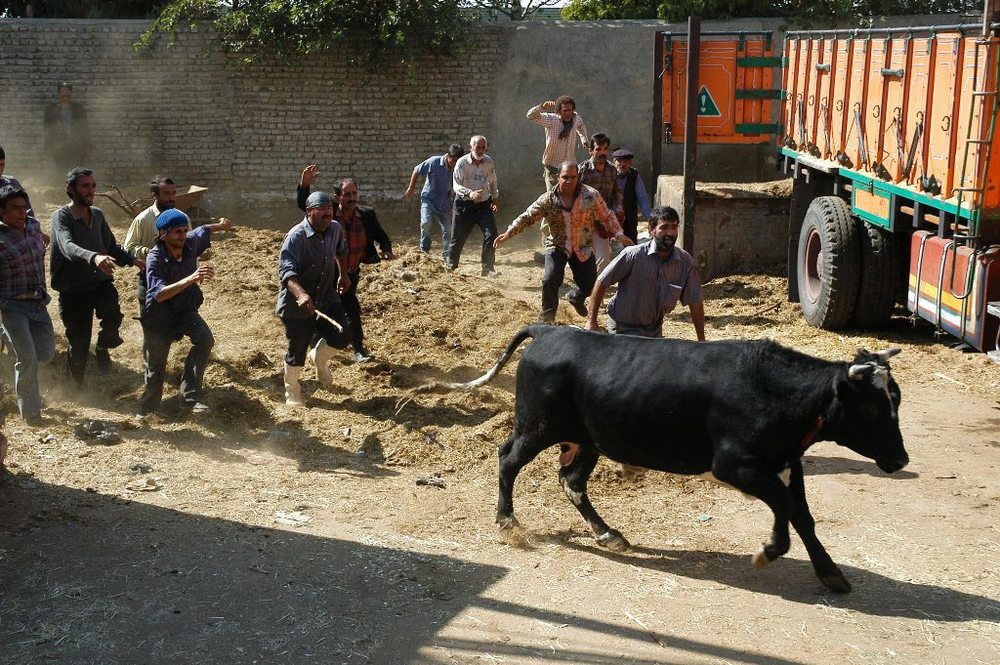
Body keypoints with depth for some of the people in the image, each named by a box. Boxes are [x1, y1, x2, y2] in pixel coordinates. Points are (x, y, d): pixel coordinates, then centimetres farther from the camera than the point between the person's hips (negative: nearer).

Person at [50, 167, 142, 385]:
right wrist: (94, 257, -51)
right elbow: (68, 247, -32)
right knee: (78, 345, 3)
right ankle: (77, 385, 29)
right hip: (73, 290, -3)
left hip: (100, 282, 3)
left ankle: (103, 346, 6)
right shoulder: (61, 217, -12)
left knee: (112, 316, -27)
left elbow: (111, 246, 20)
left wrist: (133, 260, 3)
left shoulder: (97, 214, 4)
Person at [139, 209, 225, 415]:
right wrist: (191, 278, -52)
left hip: (185, 309, 4)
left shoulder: (190, 243, -14)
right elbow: (159, 294, -43)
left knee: (205, 339, -23)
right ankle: (148, 408, 31)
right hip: (159, 315, -4)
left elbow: (204, 231, 12)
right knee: (156, 367, 6)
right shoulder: (155, 258, -28)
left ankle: (190, 395, -19)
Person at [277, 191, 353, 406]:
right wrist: (300, 294, -51)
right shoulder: (296, 236, -24)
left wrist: (344, 275, 28)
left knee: (343, 336, -7)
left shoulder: (336, 230, -4)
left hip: (326, 296, 5)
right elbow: (286, 270, -36)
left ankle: (319, 357, 28)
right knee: (297, 349, 4)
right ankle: (292, 391, 31)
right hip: (297, 303, -5)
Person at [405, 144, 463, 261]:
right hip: (429, 198, -3)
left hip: (444, 202, 3)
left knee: (448, 228, 2)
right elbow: (416, 171, -4)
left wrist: (454, 207, 0)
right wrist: (411, 189, 1)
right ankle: (424, 250, -2)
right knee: (426, 223, -23)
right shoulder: (434, 162, -19)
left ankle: (446, 255, 19)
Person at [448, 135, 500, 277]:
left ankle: (488, 268, -4)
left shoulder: (488, 161, 0)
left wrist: (495, 197, 21)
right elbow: (457, 185, -21)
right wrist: (469, 193, -39)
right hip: (465, 205, -3)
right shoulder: (462, 163, -13)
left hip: (484, 204, 3)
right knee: (458, 238, 4)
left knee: (491, 234, -12)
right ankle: (451, 267, 25)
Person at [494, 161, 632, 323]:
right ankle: (546, 318, 3)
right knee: (550, 279, -20)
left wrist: (619, 234, -11)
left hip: (583, 248, 1)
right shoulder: (548, 199, -13)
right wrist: (508, 233, -15)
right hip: (557, 246, -1)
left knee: (589, 283, -1)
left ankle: (576, 297, 38)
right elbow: (527, 217, -8)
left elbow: (606, 217, -2)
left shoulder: (591, 195, -12)